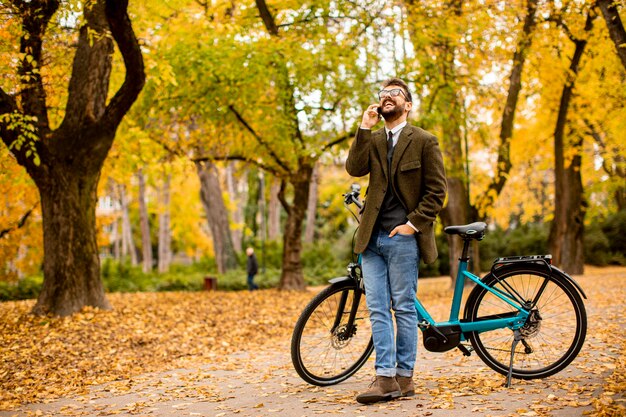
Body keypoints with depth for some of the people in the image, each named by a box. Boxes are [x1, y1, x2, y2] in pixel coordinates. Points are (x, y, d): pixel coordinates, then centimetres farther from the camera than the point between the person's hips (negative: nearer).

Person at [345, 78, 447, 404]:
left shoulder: (424, 141, 1)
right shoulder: (372, 140, 16)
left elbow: (436, 190, -2)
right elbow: (355, 168, -3)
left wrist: (413, 224, -9)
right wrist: (365, 128, -6)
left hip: (402, 237, -5)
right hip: (371, 237, 5)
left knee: (404, 308, 2)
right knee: (377, 310, 2)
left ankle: (404, 376, 10)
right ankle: (385, 378, 4)